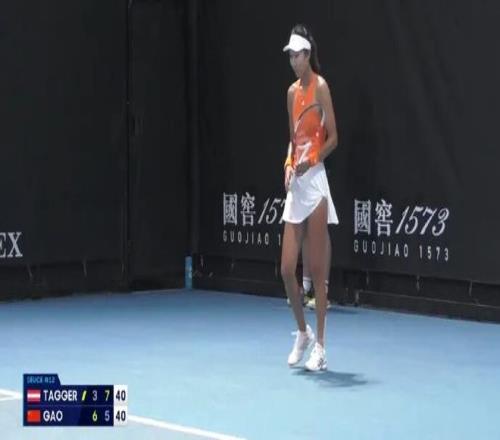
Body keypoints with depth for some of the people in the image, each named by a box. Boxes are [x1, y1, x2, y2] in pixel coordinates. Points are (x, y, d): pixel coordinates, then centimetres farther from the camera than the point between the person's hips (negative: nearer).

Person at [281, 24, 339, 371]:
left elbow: (333, 138, -7)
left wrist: (311, 161, -20)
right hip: (296, 187, 7)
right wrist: (288, 165, 3)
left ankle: (320, 348, 3)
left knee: (317, 270, -4)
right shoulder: (292, 92, 14)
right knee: (287, 268, 5)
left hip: (315, 183, -7)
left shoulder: (321, 87, -6)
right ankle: (303, 333, 24)